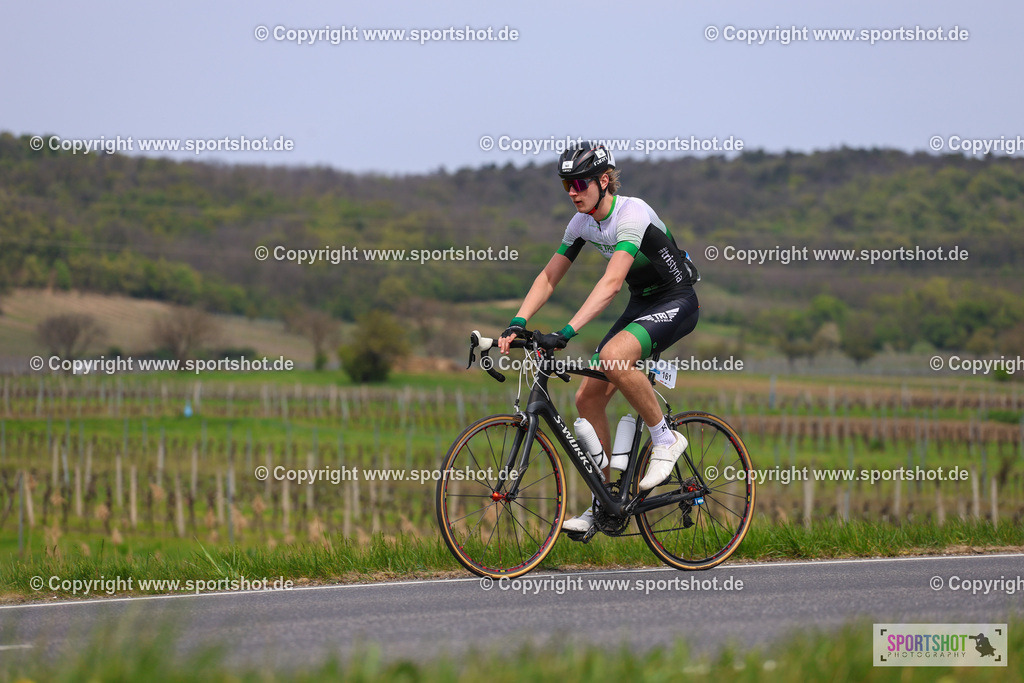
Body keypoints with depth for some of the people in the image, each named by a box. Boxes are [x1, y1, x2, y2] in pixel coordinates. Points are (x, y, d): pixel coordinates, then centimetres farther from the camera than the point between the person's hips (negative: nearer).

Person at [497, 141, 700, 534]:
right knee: (588, 398, -2)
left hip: (676, 303, -8)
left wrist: (567, 332, -44)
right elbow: (549, 277, 2)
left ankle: (665, 439, -15)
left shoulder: (631, 214, -26)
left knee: (614, 357, -35)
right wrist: (517, 324, -14)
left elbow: (612, 282, -37)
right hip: (641, 305, 8)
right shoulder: (582, 223, -1)